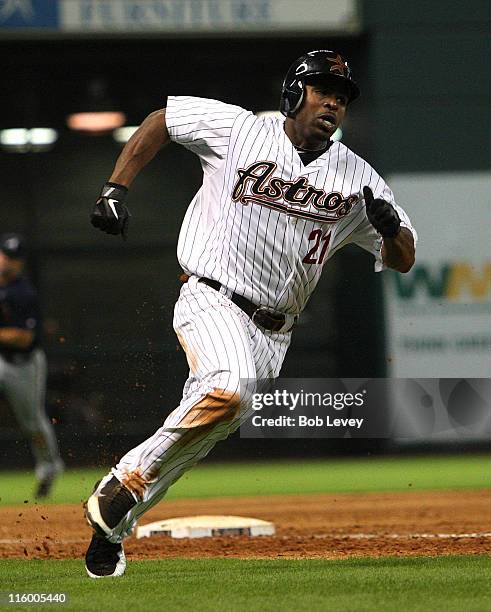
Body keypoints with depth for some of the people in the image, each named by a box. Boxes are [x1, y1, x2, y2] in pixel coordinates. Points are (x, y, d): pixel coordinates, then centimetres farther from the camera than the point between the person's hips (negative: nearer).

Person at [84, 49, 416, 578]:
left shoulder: (357, 178, 6)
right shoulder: (238, 130, -2)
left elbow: (402, 261, 9)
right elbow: (160, 120, 10)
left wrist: (389, 226, -15)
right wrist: (115, 190, 1)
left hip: (273, 332, 5)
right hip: (212, 301, -5)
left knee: (206, 430, 3)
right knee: (228, 388, -33)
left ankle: (112, 525, 19)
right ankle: (127, 481, -18)